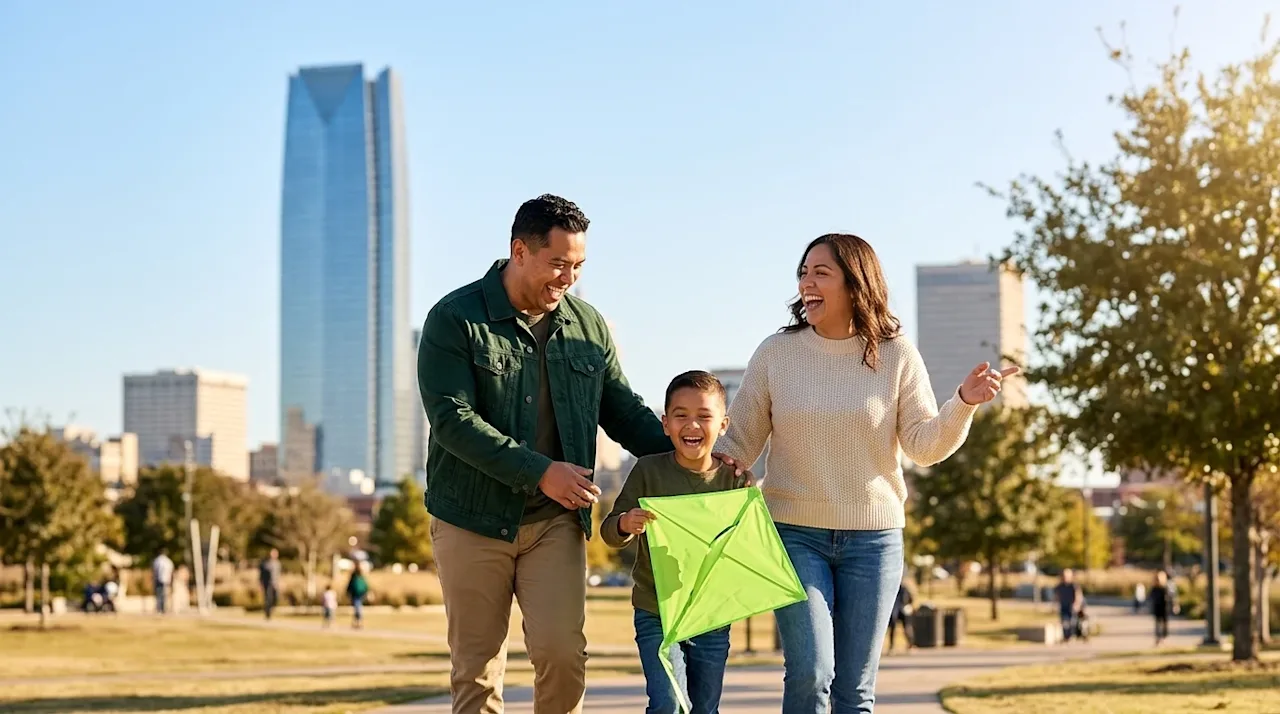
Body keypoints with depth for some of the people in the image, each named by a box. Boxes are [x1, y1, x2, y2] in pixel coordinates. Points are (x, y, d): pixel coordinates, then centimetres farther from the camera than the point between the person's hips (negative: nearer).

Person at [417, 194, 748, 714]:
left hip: (556, 520, 3)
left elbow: (624, 412, 15)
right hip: (473, 519, -2)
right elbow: (452, 418, -15)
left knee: (562, 652, -10)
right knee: (475, 669, 3)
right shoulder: (455, 319, -6)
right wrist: (541, 472, -22)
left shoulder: (589, 327, 8)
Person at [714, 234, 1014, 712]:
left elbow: (924, 446, -2)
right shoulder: (776, 353, -1)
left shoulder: (895, 354, -1)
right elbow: (737, 444, 3)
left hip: (873, 537, 1)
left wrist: (964, 404, -19)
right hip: (795, 533, -1)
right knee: (810, 674, -14)